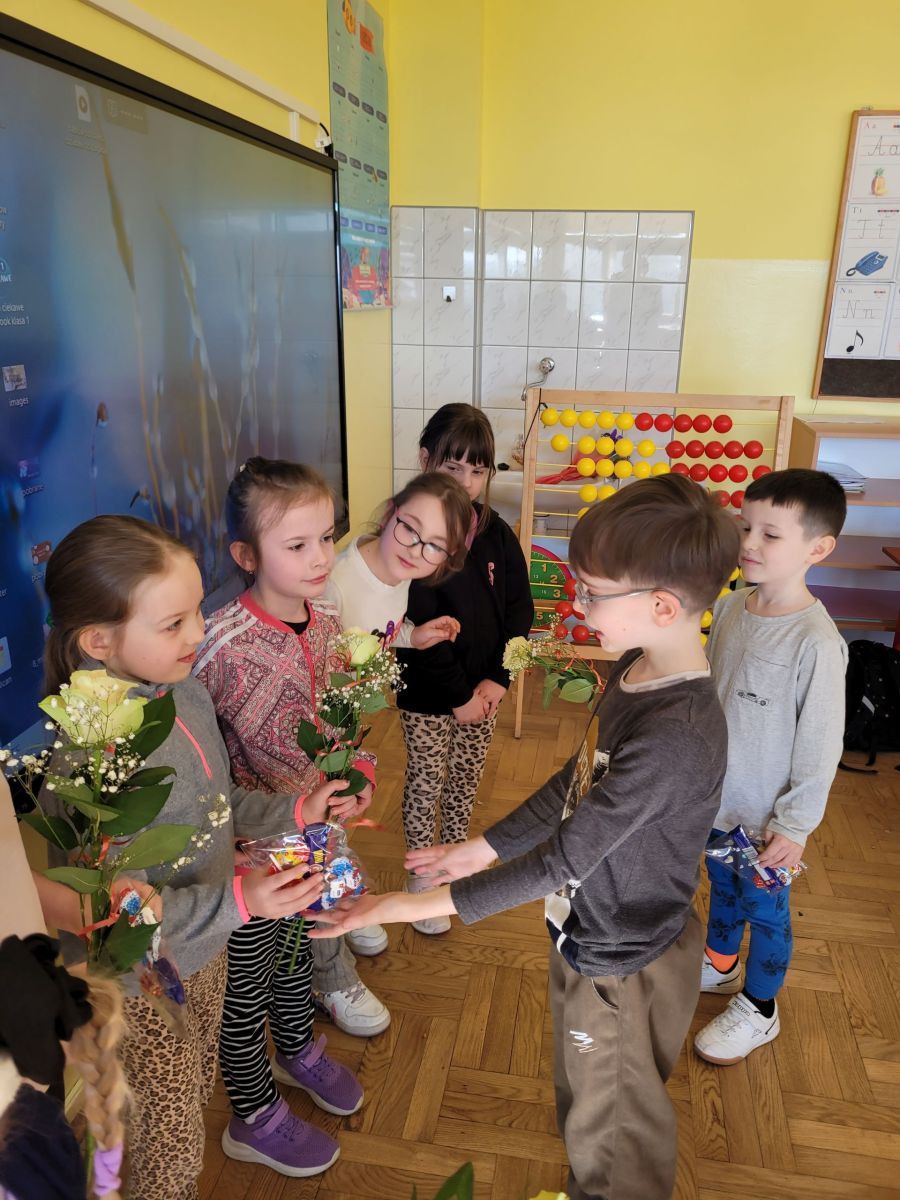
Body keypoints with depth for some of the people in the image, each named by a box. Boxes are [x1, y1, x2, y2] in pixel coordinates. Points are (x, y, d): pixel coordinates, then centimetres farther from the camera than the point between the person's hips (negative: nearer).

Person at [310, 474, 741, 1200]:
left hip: (622, 964, -8)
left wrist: (416, 906, -26)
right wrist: (481, 849, 4)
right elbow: (576, 785, 4)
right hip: (590, 934, 8)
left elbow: (564, 859, -30)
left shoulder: (674, 735, -34)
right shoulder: (635, 671, -7)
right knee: (587, 1107, 30)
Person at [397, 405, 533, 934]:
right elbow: (418, 627, -20)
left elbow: (520, 608, -1)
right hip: (428, 696, -4)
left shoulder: (497, 533, -2)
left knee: (468, 779, 20)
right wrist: (459, 694, -18)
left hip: (484, 689, 5)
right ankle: (422, 876, 31)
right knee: (426, 784, 11)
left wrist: (497, 678, -10)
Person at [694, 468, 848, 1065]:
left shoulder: (816, 641, -27)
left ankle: (759, 1009, 40)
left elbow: (821, 744, -20)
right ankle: (720, 964, 53)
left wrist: (796, 825, -15)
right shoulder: (732, 607, -6)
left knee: (765, 908, 16)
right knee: (722, 886, 27)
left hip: (767, 813, -6)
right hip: (717, 795, 6)